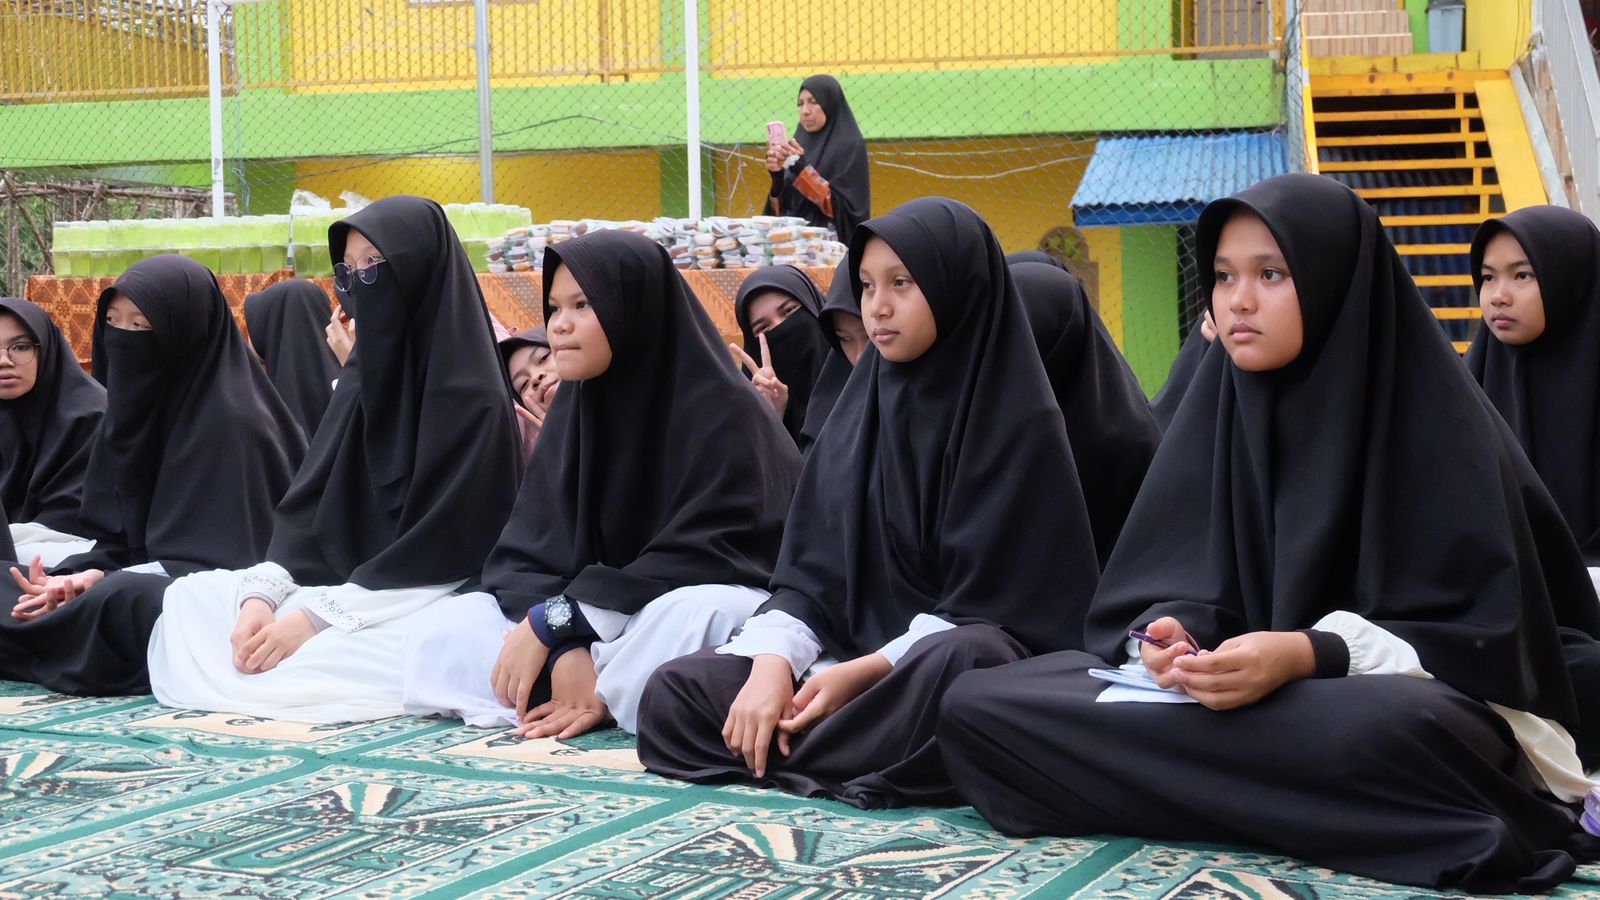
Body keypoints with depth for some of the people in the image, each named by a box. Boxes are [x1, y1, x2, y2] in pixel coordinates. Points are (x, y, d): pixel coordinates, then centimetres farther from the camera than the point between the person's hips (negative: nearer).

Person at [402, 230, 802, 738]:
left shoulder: (720, 410, -16)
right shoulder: (572, 411, 3)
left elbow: (697, 561, -22)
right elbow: (526, 555, -5)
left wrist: (553, 621, -23)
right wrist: (566, 649, -26)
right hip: (602, 628, 6)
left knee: (683, 618, -40)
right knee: (439, 638, -12)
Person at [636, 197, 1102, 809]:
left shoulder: (1018, 419, -7)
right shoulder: (859, 410, 10)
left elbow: (993, 598, -11)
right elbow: (809, 572, 5)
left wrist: (864, 673, -20)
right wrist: (772, 663, -15)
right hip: (852, 651, 6)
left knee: (952, 665, -41)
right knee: (675, 689, -12)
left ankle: (779, 761, -23)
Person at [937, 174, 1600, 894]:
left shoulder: (1434, 418, -7)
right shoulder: (1218, 408, 7)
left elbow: (1482, 631, -12)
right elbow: (1164, 583, 6)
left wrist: (1309, 655, -27)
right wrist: (1170, 638, -19)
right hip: (1236, 690, 6)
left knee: (1395, 730, -45)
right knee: (977, 706, -16)